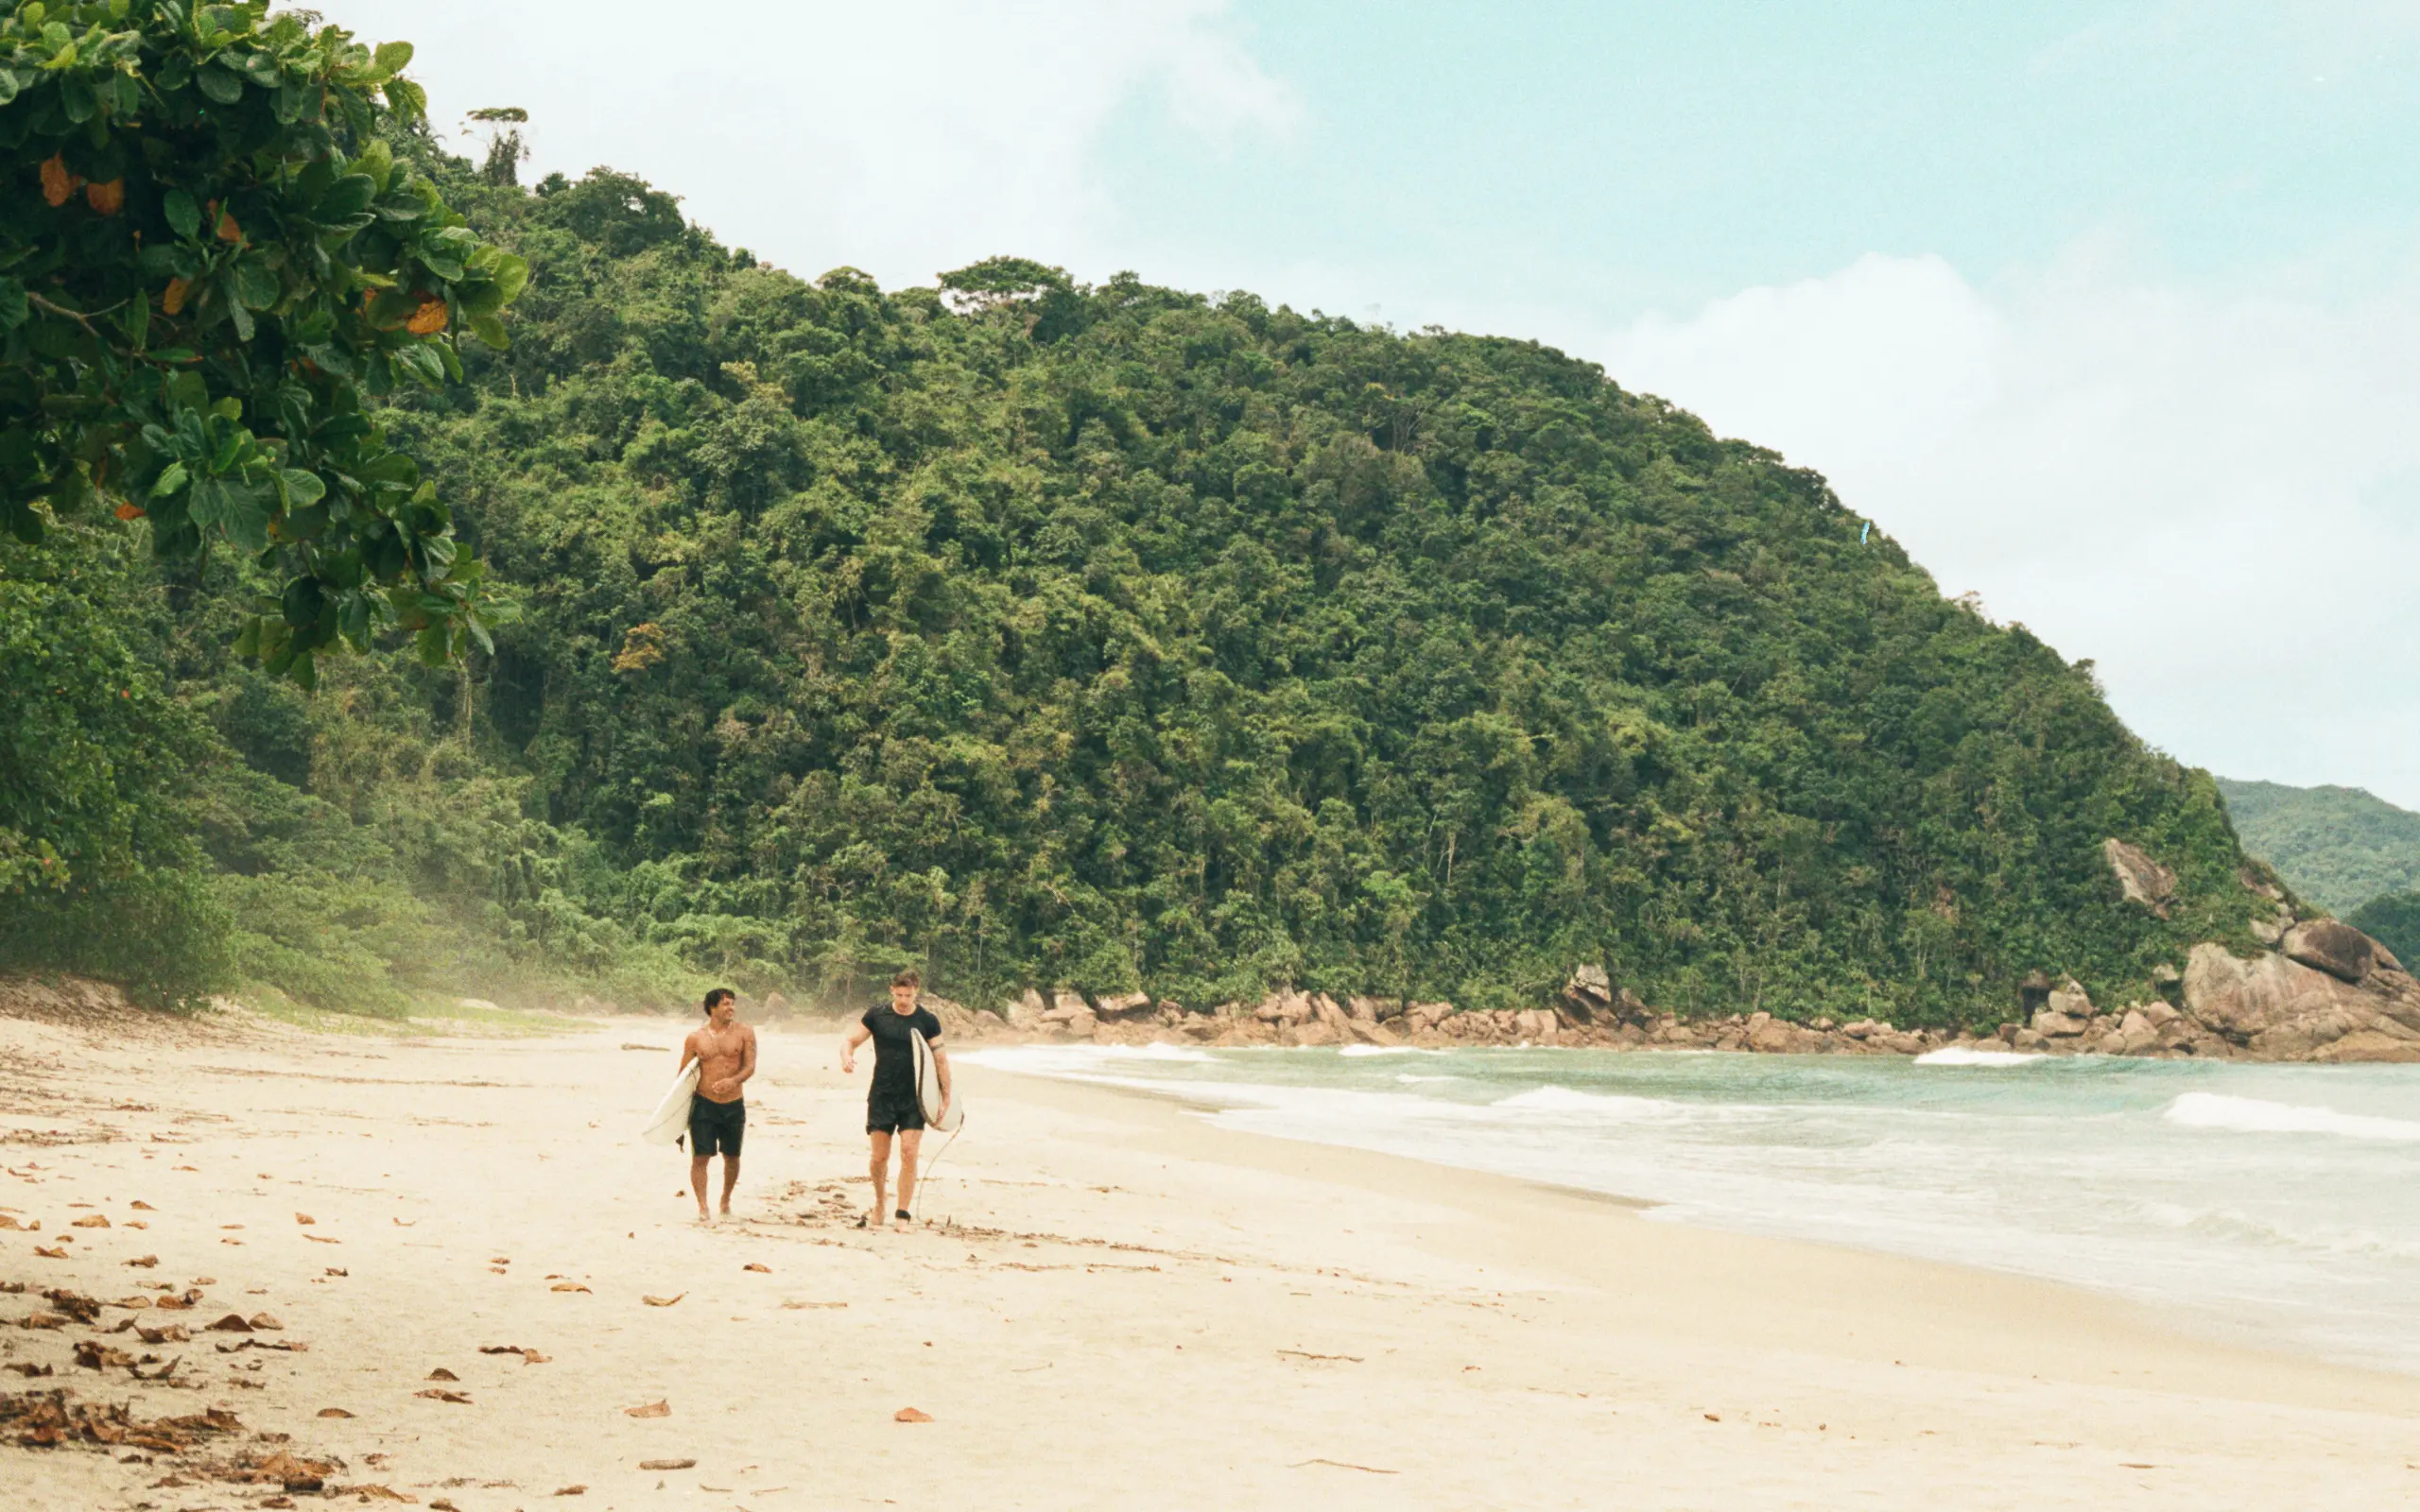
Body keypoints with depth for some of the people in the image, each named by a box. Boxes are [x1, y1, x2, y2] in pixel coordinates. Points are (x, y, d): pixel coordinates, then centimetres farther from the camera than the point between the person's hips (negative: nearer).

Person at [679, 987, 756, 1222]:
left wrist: (734, 1080, -28)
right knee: (700, 1156, -7)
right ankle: (703, 1208, -3)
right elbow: (684, 1073, 6)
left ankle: (726, 1201, 32)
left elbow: (750, 1066, -7)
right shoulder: (695, 1038, 0)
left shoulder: (744, 1033, 0)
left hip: (734, 1105, 1)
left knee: (732, 1157, 11)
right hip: (704, 1105, -1)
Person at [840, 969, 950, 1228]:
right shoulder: (876, 1014, 0)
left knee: (909, 1153, -11)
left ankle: (902, 1216, -6)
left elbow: (940, 1060, 2)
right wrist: (847, 1057, -20)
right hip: (882, 1096, 1)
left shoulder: (927, 1021, -1)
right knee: (879, 1157, 1)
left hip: (914, 1099, -1)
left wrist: (946, 1097, -2)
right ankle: (879, 1204, 26)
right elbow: (850, 1041, 4)